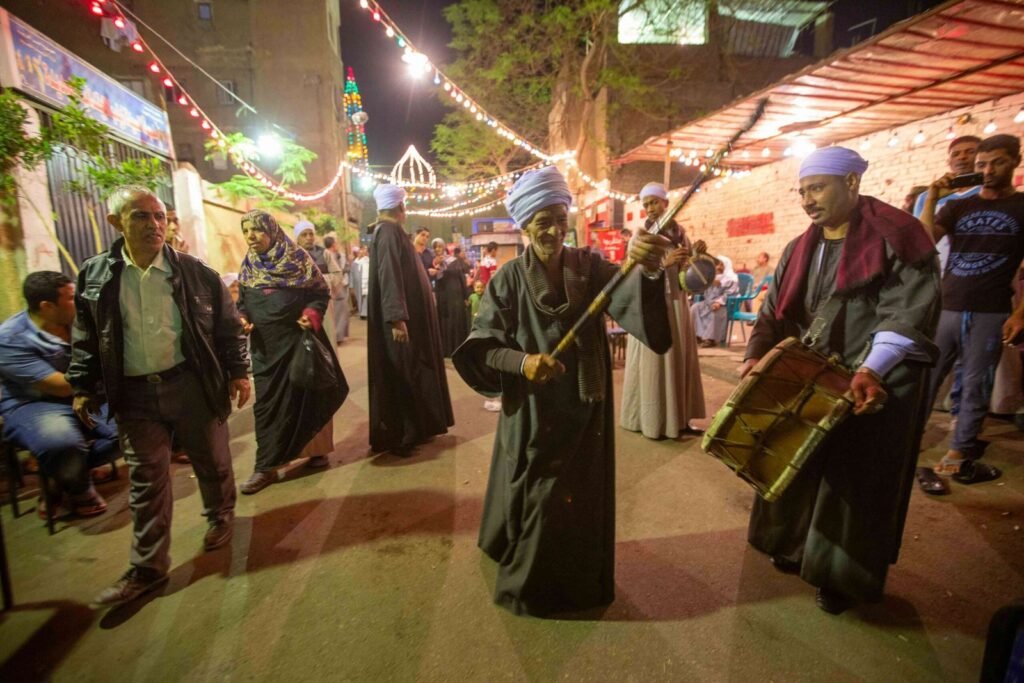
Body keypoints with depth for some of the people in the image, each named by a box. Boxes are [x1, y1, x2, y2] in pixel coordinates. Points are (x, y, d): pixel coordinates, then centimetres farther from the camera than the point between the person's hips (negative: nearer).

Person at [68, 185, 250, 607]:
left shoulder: (196, 272, -3)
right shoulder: (95, 276, 1)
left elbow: (229, 326, 1)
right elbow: (85, 339, 10)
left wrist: (239, 372, -2)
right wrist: (82, 388, 8)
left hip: (192, 384, -1)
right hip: (134, 393, 2)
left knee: (211, 461, 13)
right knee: (146, 480, 8)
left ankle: (220, 517, 40)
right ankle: (147, 567, 21)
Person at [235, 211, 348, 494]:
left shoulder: (298, 257, -3)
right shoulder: (247, 266, 9)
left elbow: (321, 292, -2)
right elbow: (242, 303, 14)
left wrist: (312, 315, -19)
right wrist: (242, 320, -6)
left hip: (299, 338, -3)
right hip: (266, 343, 3)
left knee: (307, 393, 5)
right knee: (268, 401, 4)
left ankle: (315, 449, 23)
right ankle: (266, 466, 11)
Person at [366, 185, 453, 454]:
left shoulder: (392, 231, 16)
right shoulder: (389, 232, -15)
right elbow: (389, 276, -25)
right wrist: (397, 317, -30)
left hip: (410, 313, 10)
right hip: (403, 315, -10)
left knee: (409, 371, 14)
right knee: (401, 373, -4)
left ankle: (412, 428, 24)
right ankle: (398, 435, 6)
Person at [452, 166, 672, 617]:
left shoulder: (589, 267, -3)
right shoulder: (509, 279, -8)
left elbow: (628, 295, -23)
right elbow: (480, 346, -12)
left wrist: (649, 269, -45)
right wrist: (521, 361, -30)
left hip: (582, 406, 2)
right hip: (533, 409, -2)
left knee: (581, 496, 15)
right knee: (535, 496, 10)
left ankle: (578, 579, 42)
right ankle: (529, 583, 37)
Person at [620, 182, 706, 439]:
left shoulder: (679, 232, 10)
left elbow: (687, 269, 11)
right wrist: (664, 263, -25)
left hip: (677, 302, 5)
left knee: (680, 358, 7)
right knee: (654, 361, -3)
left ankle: (678, 419, 18)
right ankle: (652, 421, 7)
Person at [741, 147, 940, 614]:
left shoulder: (896, 235, -10)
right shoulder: (800, 250, 7)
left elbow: (907, 313, -18)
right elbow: (776, 311, 6)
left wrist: (872, 370, -30)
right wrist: (755, 356, -9)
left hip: (875, 386, -5)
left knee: (855, 479, 6)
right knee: (799, 465, 14)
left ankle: (842, 574, 25)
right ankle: (800, 547, 36)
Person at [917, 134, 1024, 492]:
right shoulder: (958, 206, 10)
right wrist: (931, 199, -12)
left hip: (991, 315, 0)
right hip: (945, 309, 1)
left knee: (975, 388, 4)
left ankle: (958, 458, 15)